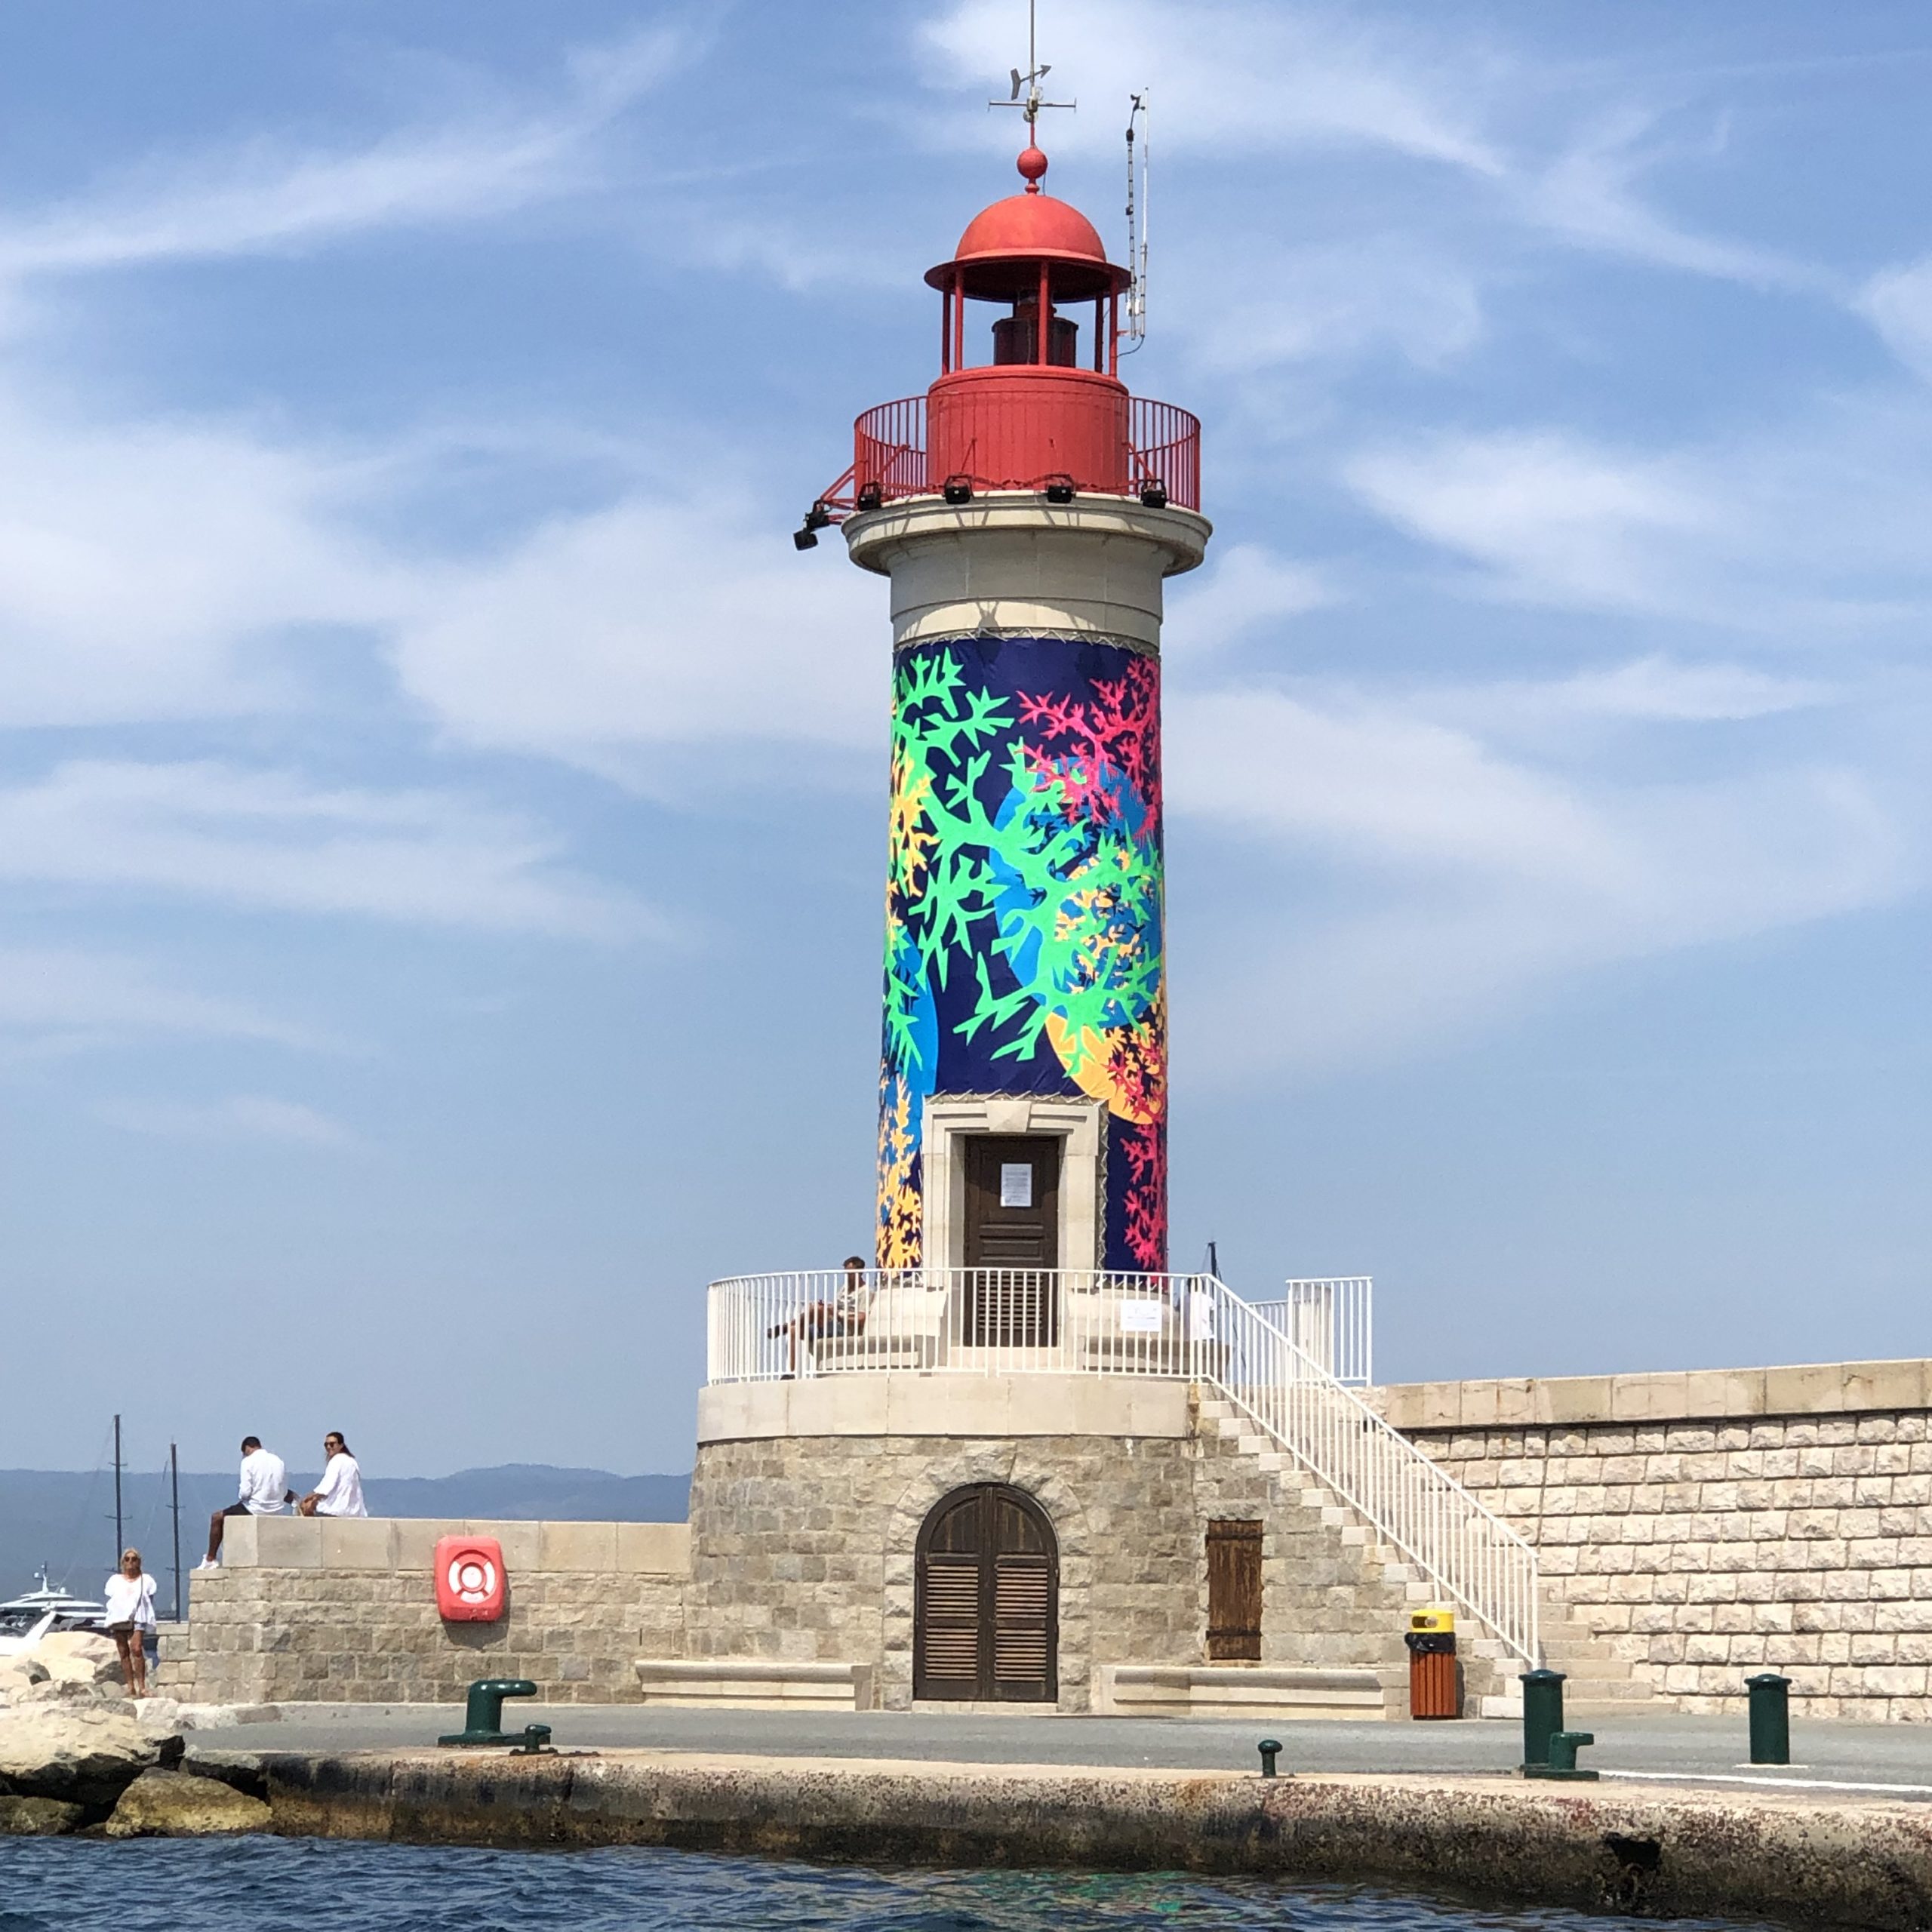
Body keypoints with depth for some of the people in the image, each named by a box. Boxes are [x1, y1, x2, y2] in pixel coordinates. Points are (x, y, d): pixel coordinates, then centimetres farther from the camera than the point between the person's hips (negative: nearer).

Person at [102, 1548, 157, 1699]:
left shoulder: (145, 1580, 12)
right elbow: (109, 1600, 13)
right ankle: (130, 1686, 4)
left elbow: (149, 1601, 9)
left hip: (138, 1618, -3)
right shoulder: (115, 1580, 15)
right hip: (119, 1618, 3)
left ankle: (142, 1686, -21)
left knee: (137, 1649, -20)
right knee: (124, 1653, 1)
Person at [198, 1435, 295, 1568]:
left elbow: (245, 1492, -14)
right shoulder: (279, 1462, 7)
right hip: (276, 1511, 7)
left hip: (256, 1510, -7)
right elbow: (285, 1493, 7)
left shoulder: (249, 1462, -9)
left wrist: (242, 1496, 8)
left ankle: (210, 1560, 16)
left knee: (217, 1518, 14)